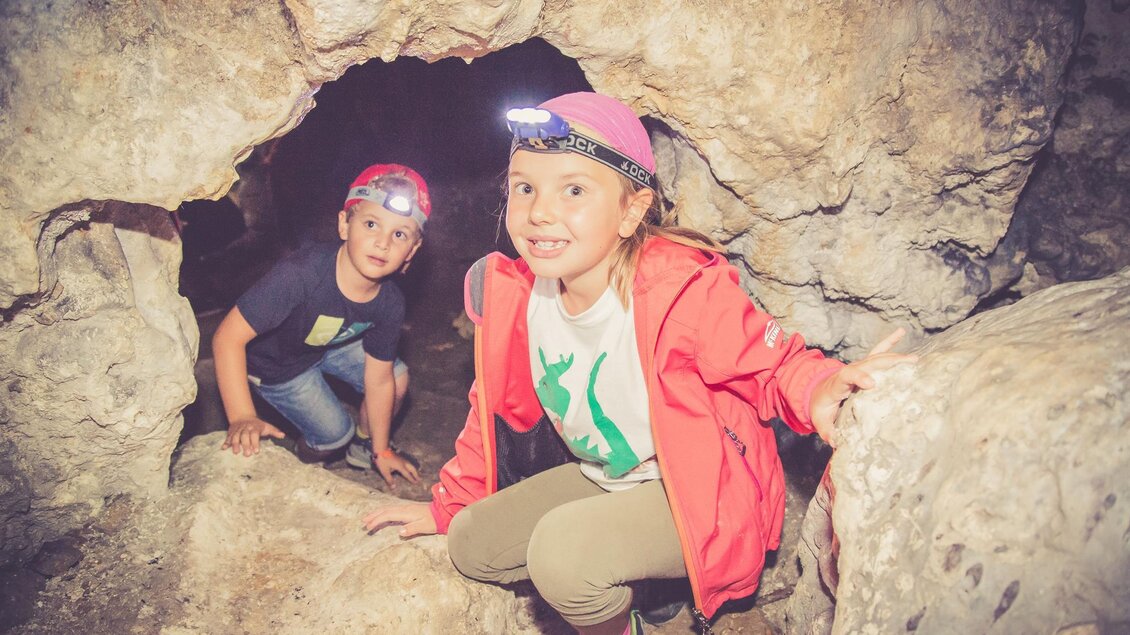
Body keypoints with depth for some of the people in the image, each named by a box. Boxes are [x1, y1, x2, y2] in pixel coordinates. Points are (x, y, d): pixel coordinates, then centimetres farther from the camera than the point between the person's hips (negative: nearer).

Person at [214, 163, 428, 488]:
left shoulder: (389, 303, -23)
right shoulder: (301, 274, -42)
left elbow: (378, 380, -10)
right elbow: (228, 338, -36)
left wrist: (382, 451, -1)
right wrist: (242, 418, -41)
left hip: (328, 345, 5)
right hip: (274, 363, -5)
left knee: (397, 378, 1)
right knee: (335, 433, -5)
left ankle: (364, 446, 30)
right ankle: (305, 465, 32)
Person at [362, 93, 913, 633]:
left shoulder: (685, 289, -28)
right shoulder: (517, 296, -9)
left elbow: (775, 362, -15)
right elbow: (501, 405, 6)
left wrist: (822, 390, -40)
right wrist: (449, 505, 13)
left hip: (697, 494, -6)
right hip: (601, 479, 7)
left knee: (562, 546, -29)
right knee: (469, 543, 3)